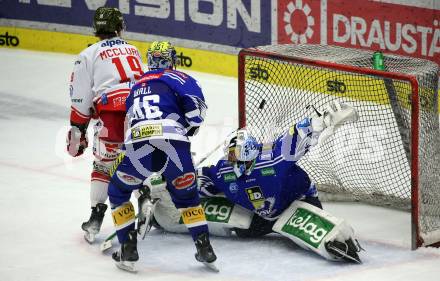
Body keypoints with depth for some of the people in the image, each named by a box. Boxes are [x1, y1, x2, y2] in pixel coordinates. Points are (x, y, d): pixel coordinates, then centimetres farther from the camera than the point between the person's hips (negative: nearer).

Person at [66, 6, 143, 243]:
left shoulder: (89, 55, 11)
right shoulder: (133, 50, 25)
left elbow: (81, 98, 7)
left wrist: (77, 129, 13)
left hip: (111, 111, -3)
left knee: (103, 166, 8)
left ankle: (96, 219, 2)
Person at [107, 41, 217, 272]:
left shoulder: (136, 87, 33)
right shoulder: (176, 78, 17)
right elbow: (194, 100, -3)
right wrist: (191, 125, 16)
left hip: (137, 146, 2)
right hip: (173, 144, -1)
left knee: (118, 192, 24)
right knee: (186, 194, 22)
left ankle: (128, 250, 15)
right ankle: (204, 248, 16)